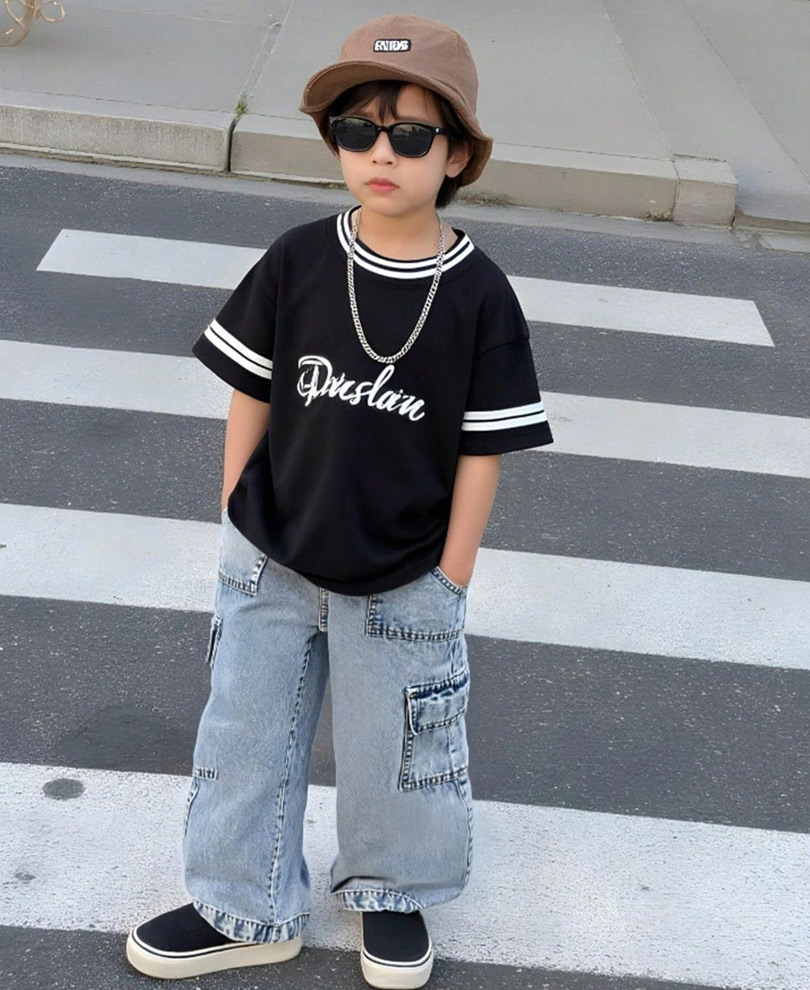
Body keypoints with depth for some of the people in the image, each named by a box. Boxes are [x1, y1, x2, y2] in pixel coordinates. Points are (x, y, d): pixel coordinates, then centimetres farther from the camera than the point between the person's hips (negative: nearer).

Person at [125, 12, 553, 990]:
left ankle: (390, 891, 42)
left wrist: (449, 583, -6)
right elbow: (251, 396, -1)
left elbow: (481, 451, -8)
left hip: (403, 584, -2)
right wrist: (235, 519, 2)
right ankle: (247, 908, 35)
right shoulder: (297, 261, -9)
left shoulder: (479, 296, -13)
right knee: (248, 731, 14)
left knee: (393, 745, 15)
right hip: (270, 563, 2)